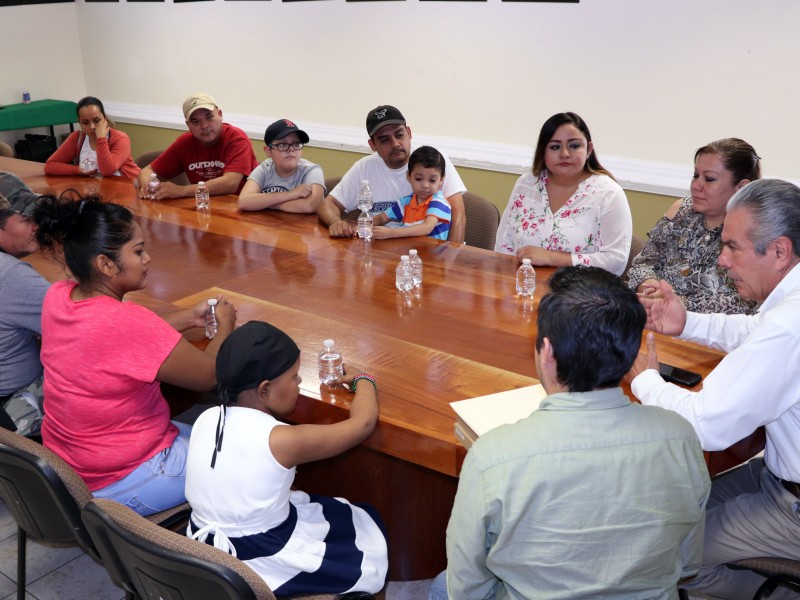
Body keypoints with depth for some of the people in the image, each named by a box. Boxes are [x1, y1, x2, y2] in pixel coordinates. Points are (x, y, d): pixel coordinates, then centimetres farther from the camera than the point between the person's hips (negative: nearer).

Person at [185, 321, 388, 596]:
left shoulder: (206, 419, -10)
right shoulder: (280, 440, -26)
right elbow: (363, 423, -14)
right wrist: (363, 380, 4)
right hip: (260, 566, -6)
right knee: (369, 528, 17)